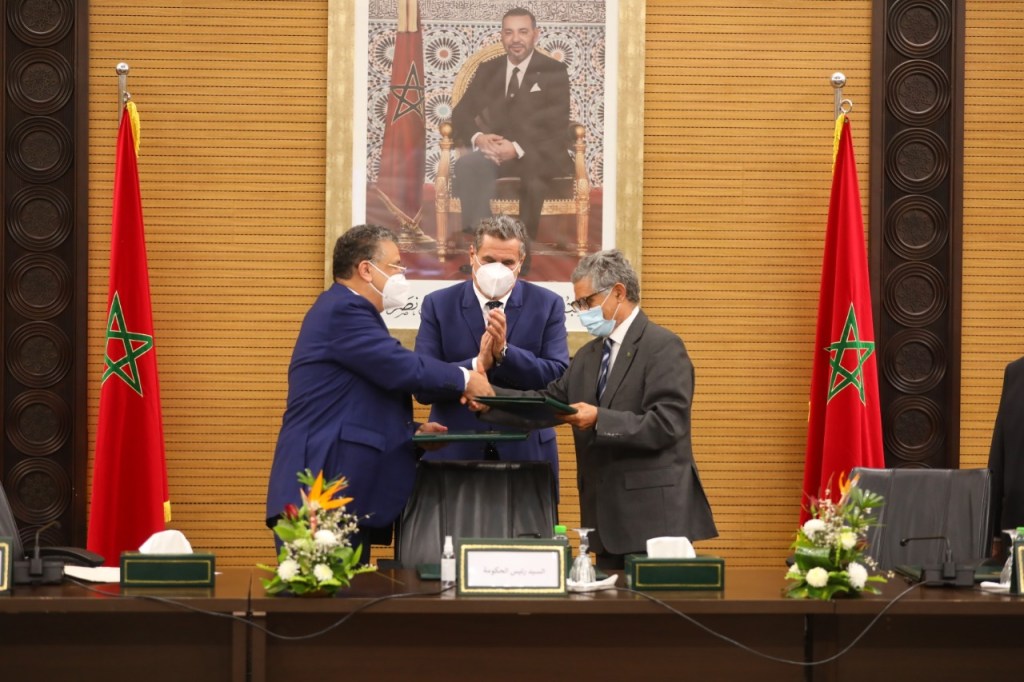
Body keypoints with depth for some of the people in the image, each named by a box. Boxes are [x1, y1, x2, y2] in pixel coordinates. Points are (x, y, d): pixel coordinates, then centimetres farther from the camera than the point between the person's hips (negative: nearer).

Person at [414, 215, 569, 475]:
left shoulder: (547, 305, 3)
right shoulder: (438, 305, 2)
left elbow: (559, 377, -7)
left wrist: (504, 352, -20)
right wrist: (477, 365, -21)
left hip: (526, 452, 0)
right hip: (454, 453, 0)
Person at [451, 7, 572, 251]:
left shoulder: (554, 72, 6)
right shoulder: (487, 70, 17)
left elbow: (558, 123, -6)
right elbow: (461, 112, 12)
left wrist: (518, 148, -22)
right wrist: (478, 137, -13)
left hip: (539, 154, -3)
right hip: (494, 150, 3)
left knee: (534, 174, -40)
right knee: (468, 164, -33)